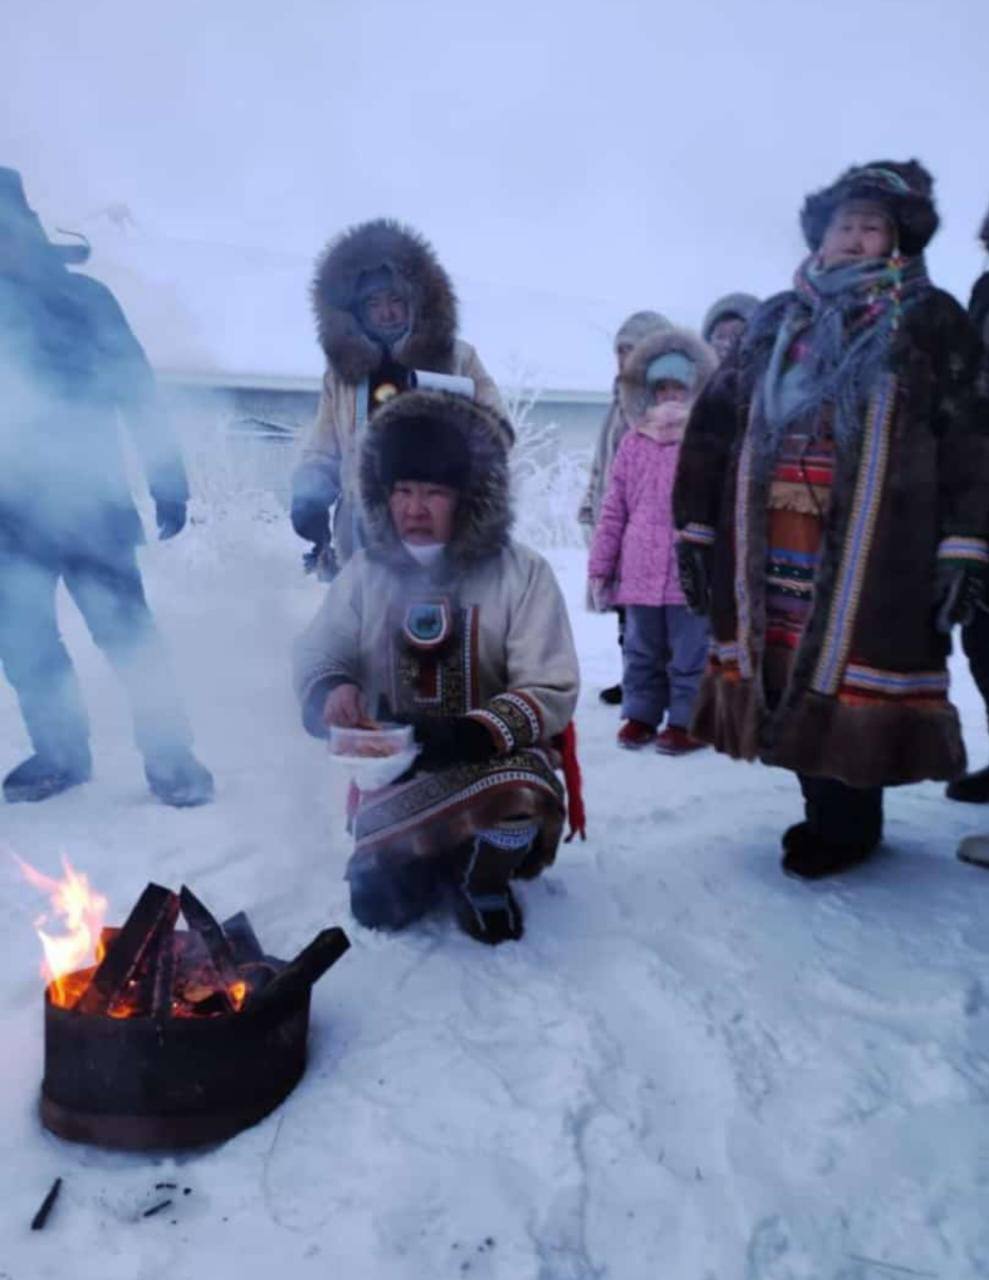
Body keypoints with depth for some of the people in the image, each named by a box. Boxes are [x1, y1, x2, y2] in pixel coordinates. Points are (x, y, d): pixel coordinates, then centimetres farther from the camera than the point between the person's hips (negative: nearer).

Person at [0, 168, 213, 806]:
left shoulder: (81, 297, 2)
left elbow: (138, 391, 0)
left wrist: (167, 484, -6)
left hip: (86, 502, -4)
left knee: (127, 631, -6)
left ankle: (170, 756, 2)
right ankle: (60, 751, 20)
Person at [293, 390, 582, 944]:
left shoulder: (522, 573, -12)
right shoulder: (364, 572, -3)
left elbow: (552, 691, -15)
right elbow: (315, 658, 1)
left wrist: (473, 735, -31)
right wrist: (332, 690, -25)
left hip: (495, 758, -2)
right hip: (398, 769, 3)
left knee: (517, 788, -35)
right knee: (377, 904, -8)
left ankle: (484, 876, 0)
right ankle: (443, 857, 26)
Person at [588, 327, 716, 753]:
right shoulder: (633, 443, 8)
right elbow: (614, 509, 9)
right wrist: (601, 564, 7)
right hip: (640, 571, 3)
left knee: (690, 653, 5)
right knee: (642, 651, 14)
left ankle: (687, 720, 17)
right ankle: (641, 713, 28)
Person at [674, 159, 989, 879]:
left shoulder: (931, 321, 8)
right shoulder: (774, 323, 18)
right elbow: (713, 426, 14)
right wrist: (695, 526, 7)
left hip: (872, 549, -4)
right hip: (767, 548, 4)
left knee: (848, 675, -5)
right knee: (789, 678, 7)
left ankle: (846, 824, 13)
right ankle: (827, 810, 24)